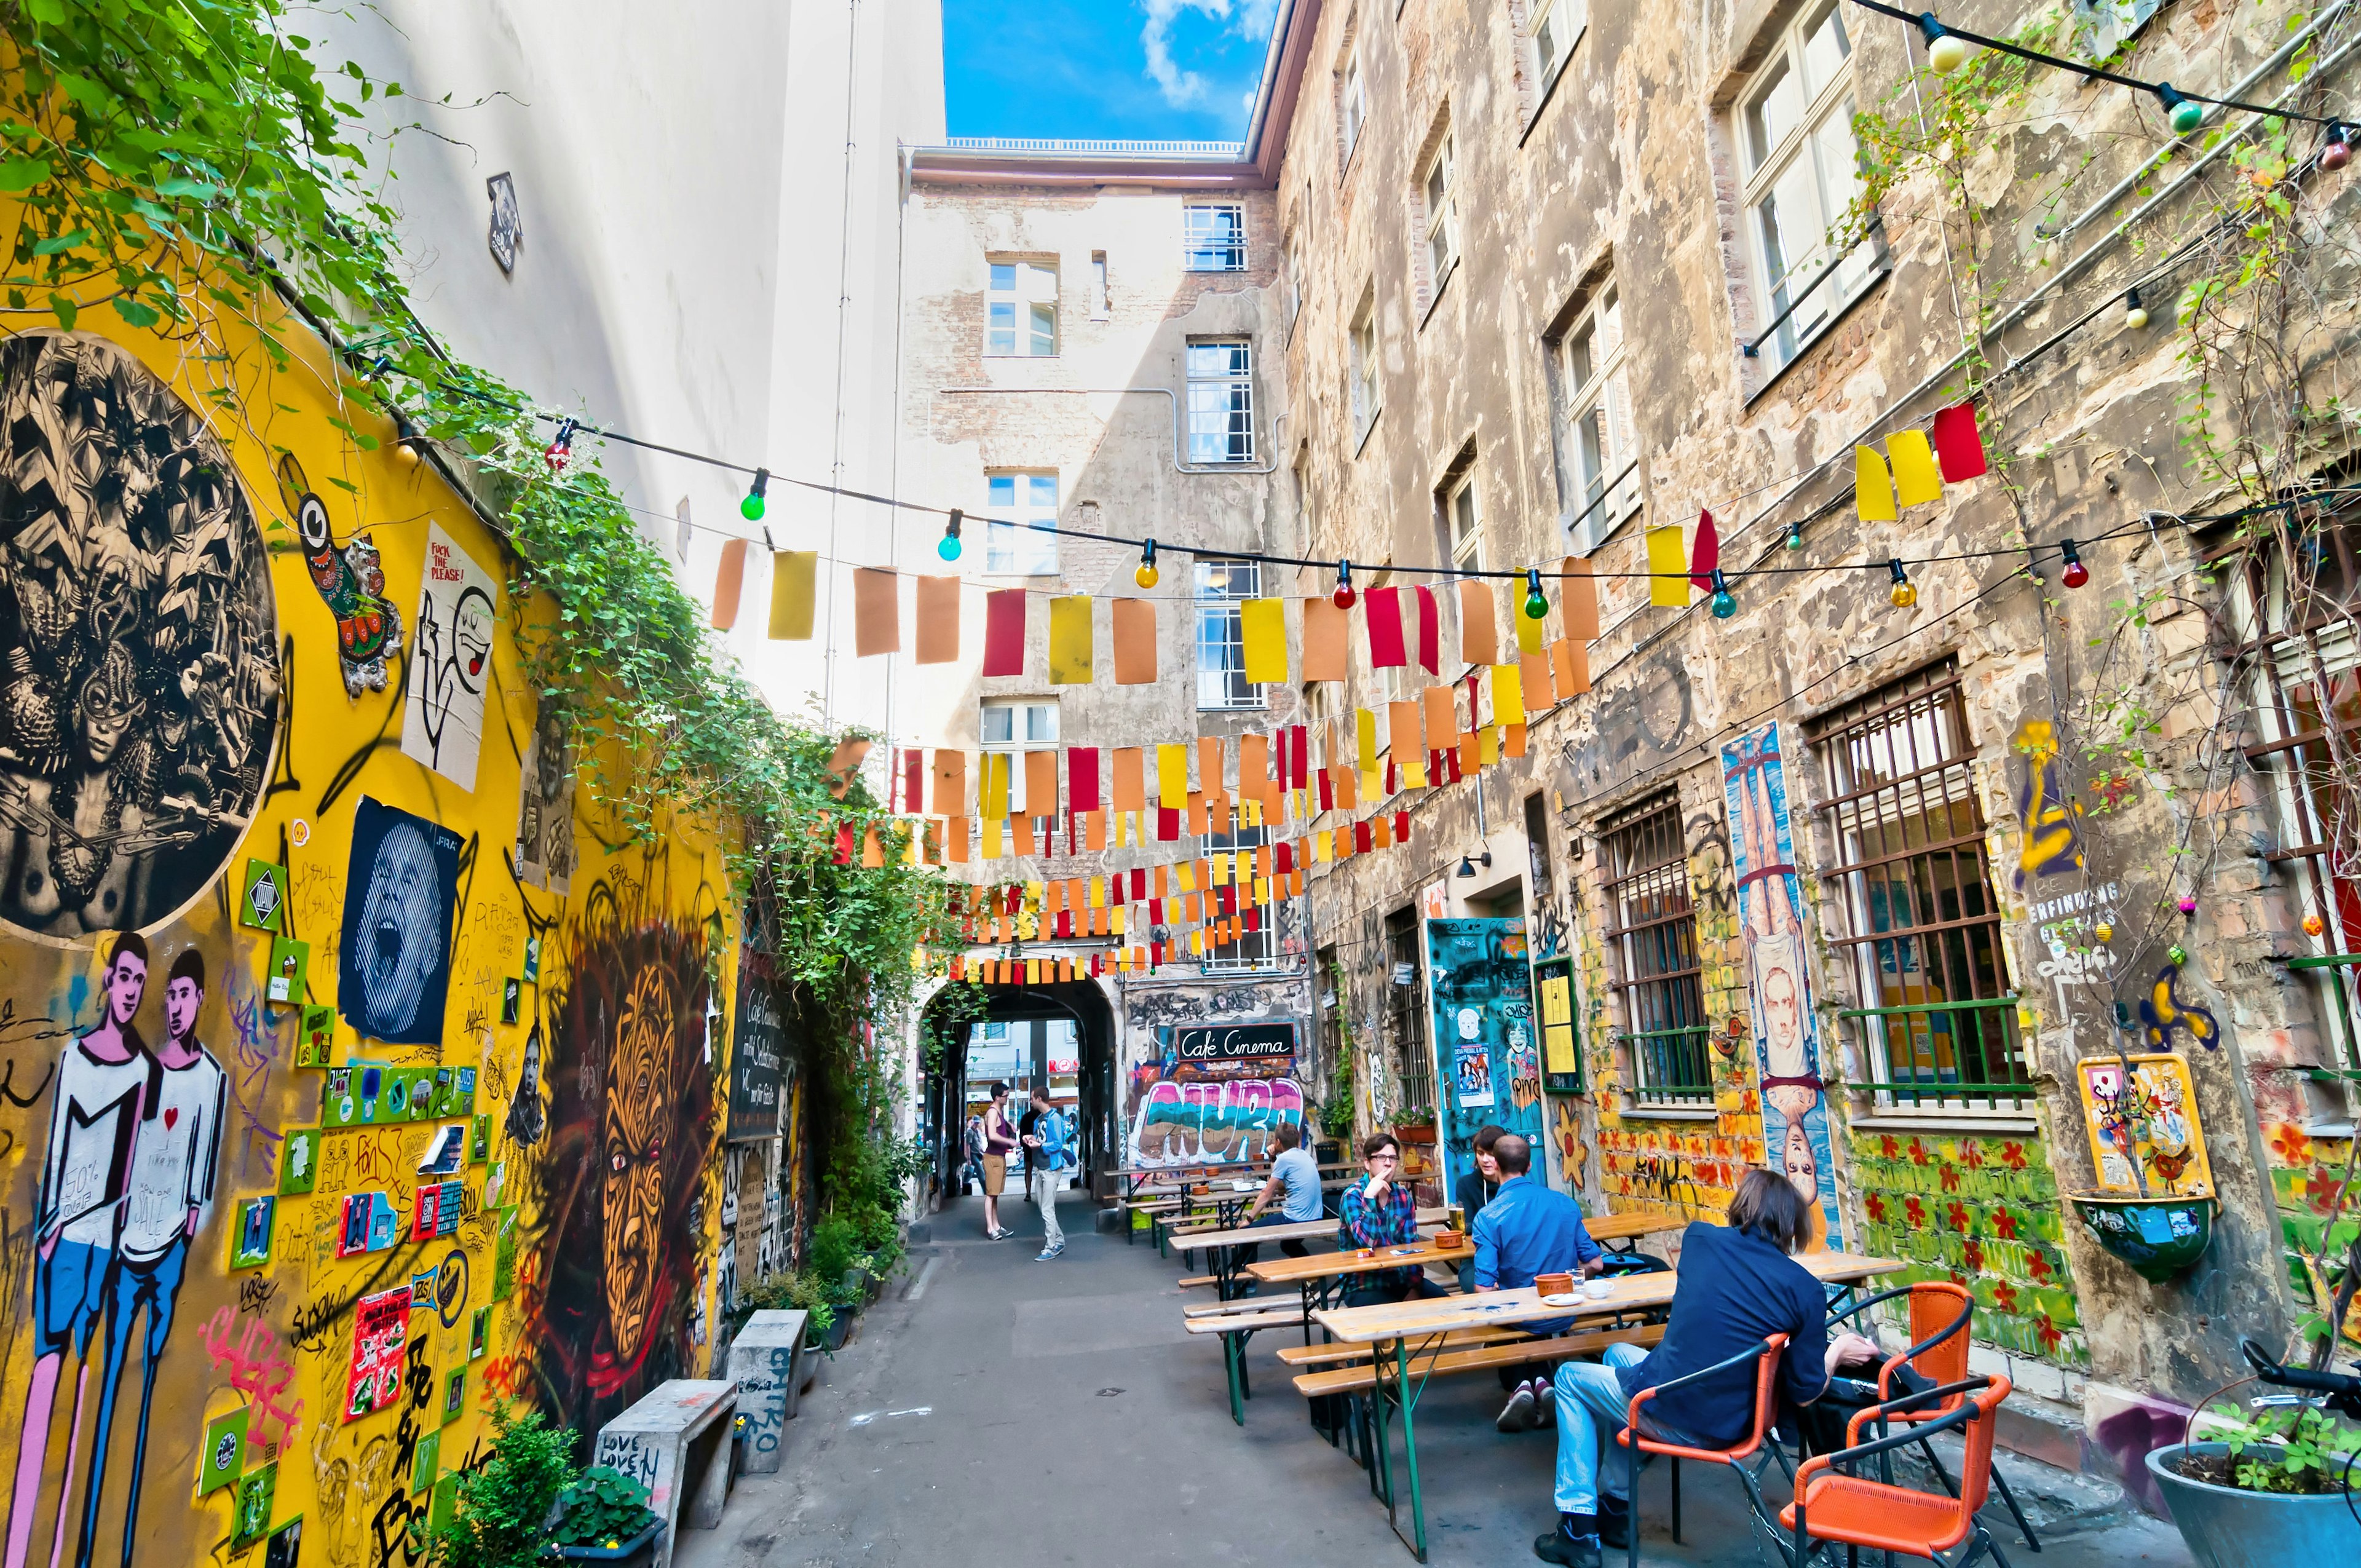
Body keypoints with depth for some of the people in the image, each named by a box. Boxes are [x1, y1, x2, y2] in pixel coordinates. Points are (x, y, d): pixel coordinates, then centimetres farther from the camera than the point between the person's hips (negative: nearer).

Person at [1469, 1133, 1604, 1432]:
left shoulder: (1488, 1217, -17)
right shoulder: (1565, 1204, -4)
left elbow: (1484, 1287, -19)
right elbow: (1595, 1263, 1)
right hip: (1563, 1315, 4)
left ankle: (1518, 1385, 7)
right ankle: (1542, 1382, 10)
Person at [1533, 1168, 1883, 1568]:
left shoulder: (1700, 1238, -8)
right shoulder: (1807, 1289, -10)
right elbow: (1804, 1393, -3)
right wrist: (1838, 1350, 15)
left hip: (1667, 1415, -3)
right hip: (1728, 1426, 3)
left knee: (1570, 1377, 28)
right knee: (1618, 1354, 32)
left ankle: (1579, 1530, 19)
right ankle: (1615, 1508, 37)